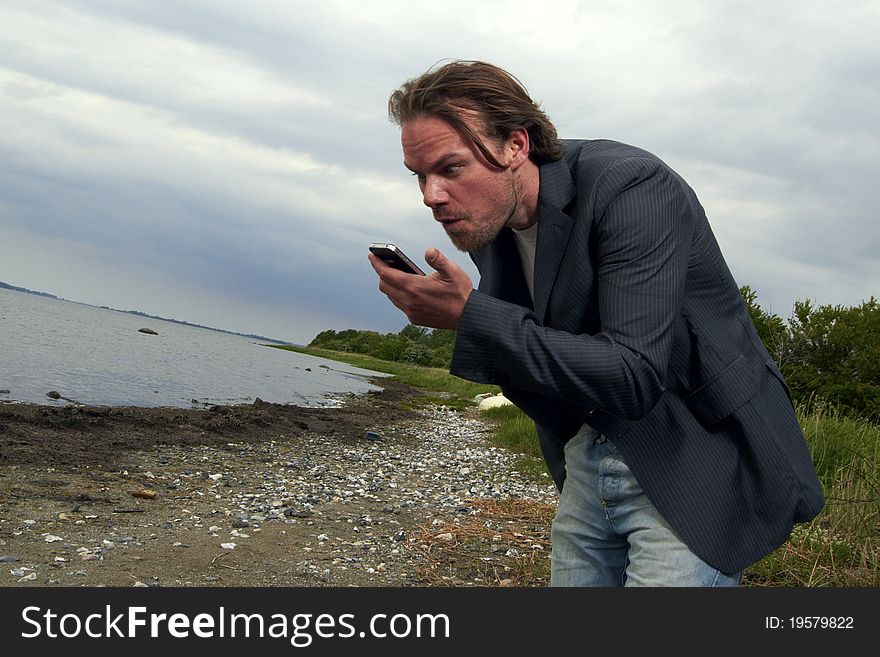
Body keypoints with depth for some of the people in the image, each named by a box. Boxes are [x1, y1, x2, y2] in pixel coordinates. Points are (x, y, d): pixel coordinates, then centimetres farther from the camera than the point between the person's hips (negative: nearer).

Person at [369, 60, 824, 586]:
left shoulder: (632, 187, -22)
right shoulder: (487, 225, 1)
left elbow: (634, 378, -30)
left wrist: (470, 316, -32)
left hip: (696, 464, -7)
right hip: (588, 462, 7)